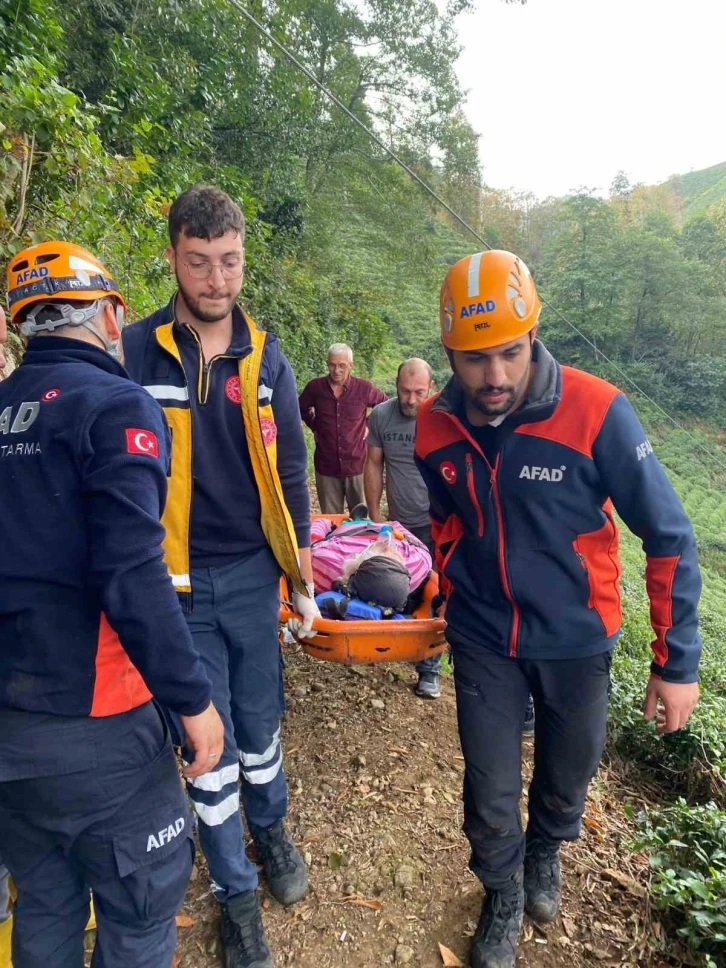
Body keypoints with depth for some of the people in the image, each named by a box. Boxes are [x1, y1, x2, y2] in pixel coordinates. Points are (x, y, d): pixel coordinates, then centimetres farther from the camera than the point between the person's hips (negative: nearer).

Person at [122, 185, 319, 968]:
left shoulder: (265, 357, 1)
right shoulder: (134, 354, -7)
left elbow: (288, 475, 6)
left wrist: (304, 579, 8)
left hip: (251, 574, 2)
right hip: (175, 583, -2)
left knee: (259, 724, 17)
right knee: (207, 742, 10)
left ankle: (270, 827, 47)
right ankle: (235, 889, 34)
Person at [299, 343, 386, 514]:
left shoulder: (364, 388, -7)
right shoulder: (315, 387, -3)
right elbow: (301, 409, 18)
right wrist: (315, 427, 7)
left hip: (356, 465, -1)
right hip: (326, 466, 1)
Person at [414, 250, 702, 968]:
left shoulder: (596, 411, -22)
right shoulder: (434, 426, -11)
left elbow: (669, 537, -13)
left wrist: (676, 660, -10)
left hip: (576, 641, -1)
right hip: (482, 640, 2)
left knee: (567, 776, 22)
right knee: (489, 789, 12)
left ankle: (546, 851, 57)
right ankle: (503, 895, 44)